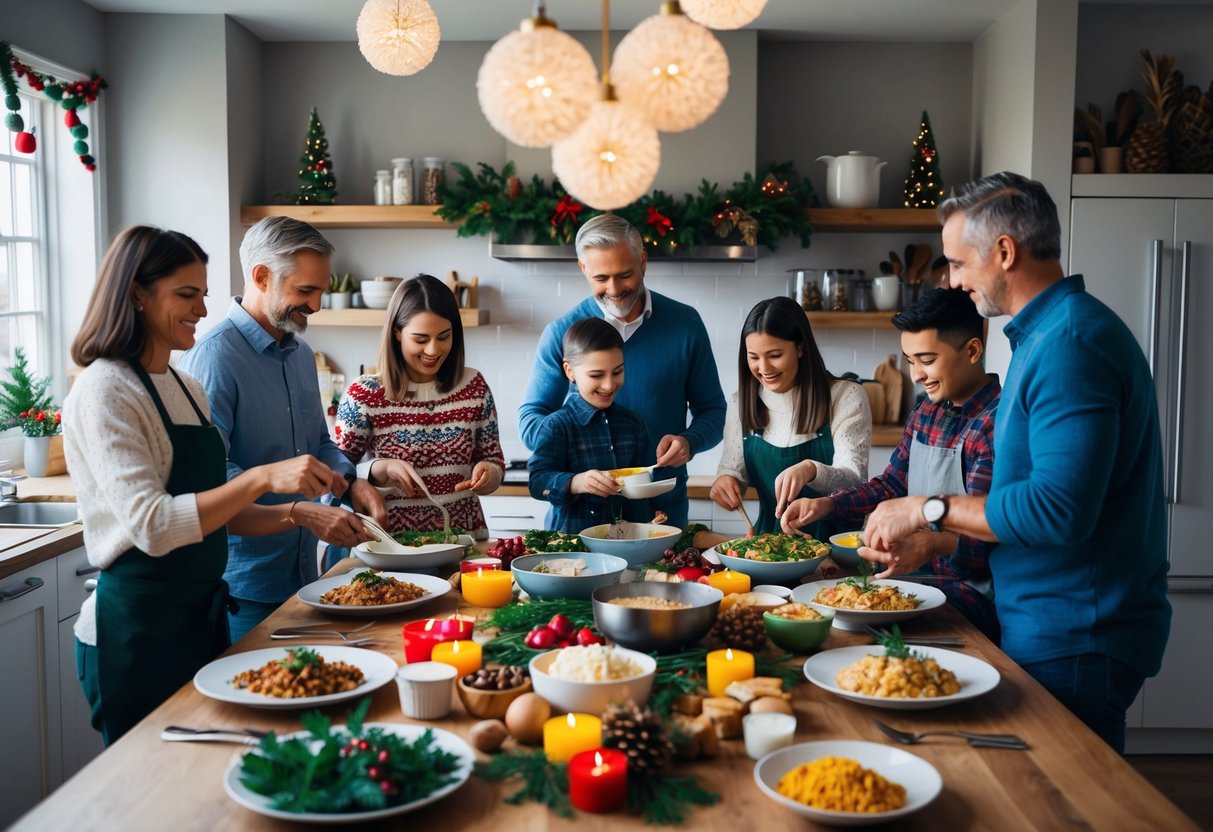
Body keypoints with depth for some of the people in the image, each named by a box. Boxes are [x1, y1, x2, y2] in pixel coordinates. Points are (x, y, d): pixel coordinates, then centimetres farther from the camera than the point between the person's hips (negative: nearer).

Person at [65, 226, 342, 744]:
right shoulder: (104, 392, -15)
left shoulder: (187, 389, 10)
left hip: (204, 612, 8)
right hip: (138, 627, -8)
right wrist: (262, 478, -31)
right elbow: (152, 526, -25)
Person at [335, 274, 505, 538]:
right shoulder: (364, 395, -2)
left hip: (465, 536, 3)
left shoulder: (474, 386, 5)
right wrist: (381, 469, -15)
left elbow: (493, 459, 14)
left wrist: (487, 473, -7)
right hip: (392, 542, -3)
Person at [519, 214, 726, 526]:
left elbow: (712, 410, 4)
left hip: (665, 507, 1)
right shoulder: (561, 333, -5)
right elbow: (530, 421, -3)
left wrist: (689, 441, -18)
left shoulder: (684, 323, -2)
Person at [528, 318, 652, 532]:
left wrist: (645, 523, 11)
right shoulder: (558, 425, -4)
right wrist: (576, 483, -29)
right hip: (571, 535, -4)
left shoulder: (633, 423, 12)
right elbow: (537, 480, -13)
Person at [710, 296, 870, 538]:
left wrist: (811, 470, -31)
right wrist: (724, 481, -12)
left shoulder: (846, 397, -5)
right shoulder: (741, 403, 5)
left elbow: (855, 481, -11)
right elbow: (732, 469, 11)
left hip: (835, 539, -4)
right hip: (770, 539, 5)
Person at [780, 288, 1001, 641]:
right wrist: (824, 505, 2)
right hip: (920, 574, 8)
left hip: (971, 590, -8)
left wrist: (930, 542, -46)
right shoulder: (927, 411, 12)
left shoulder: (997, 423, -17)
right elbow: (890, 485, 19)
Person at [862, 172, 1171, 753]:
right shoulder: (1046, 334, 13)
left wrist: (929, 510, -17)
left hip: (1074, 642, -10)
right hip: (1052, 625, 10)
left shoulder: (1072, 344, -20)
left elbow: (1059, 509, -29)